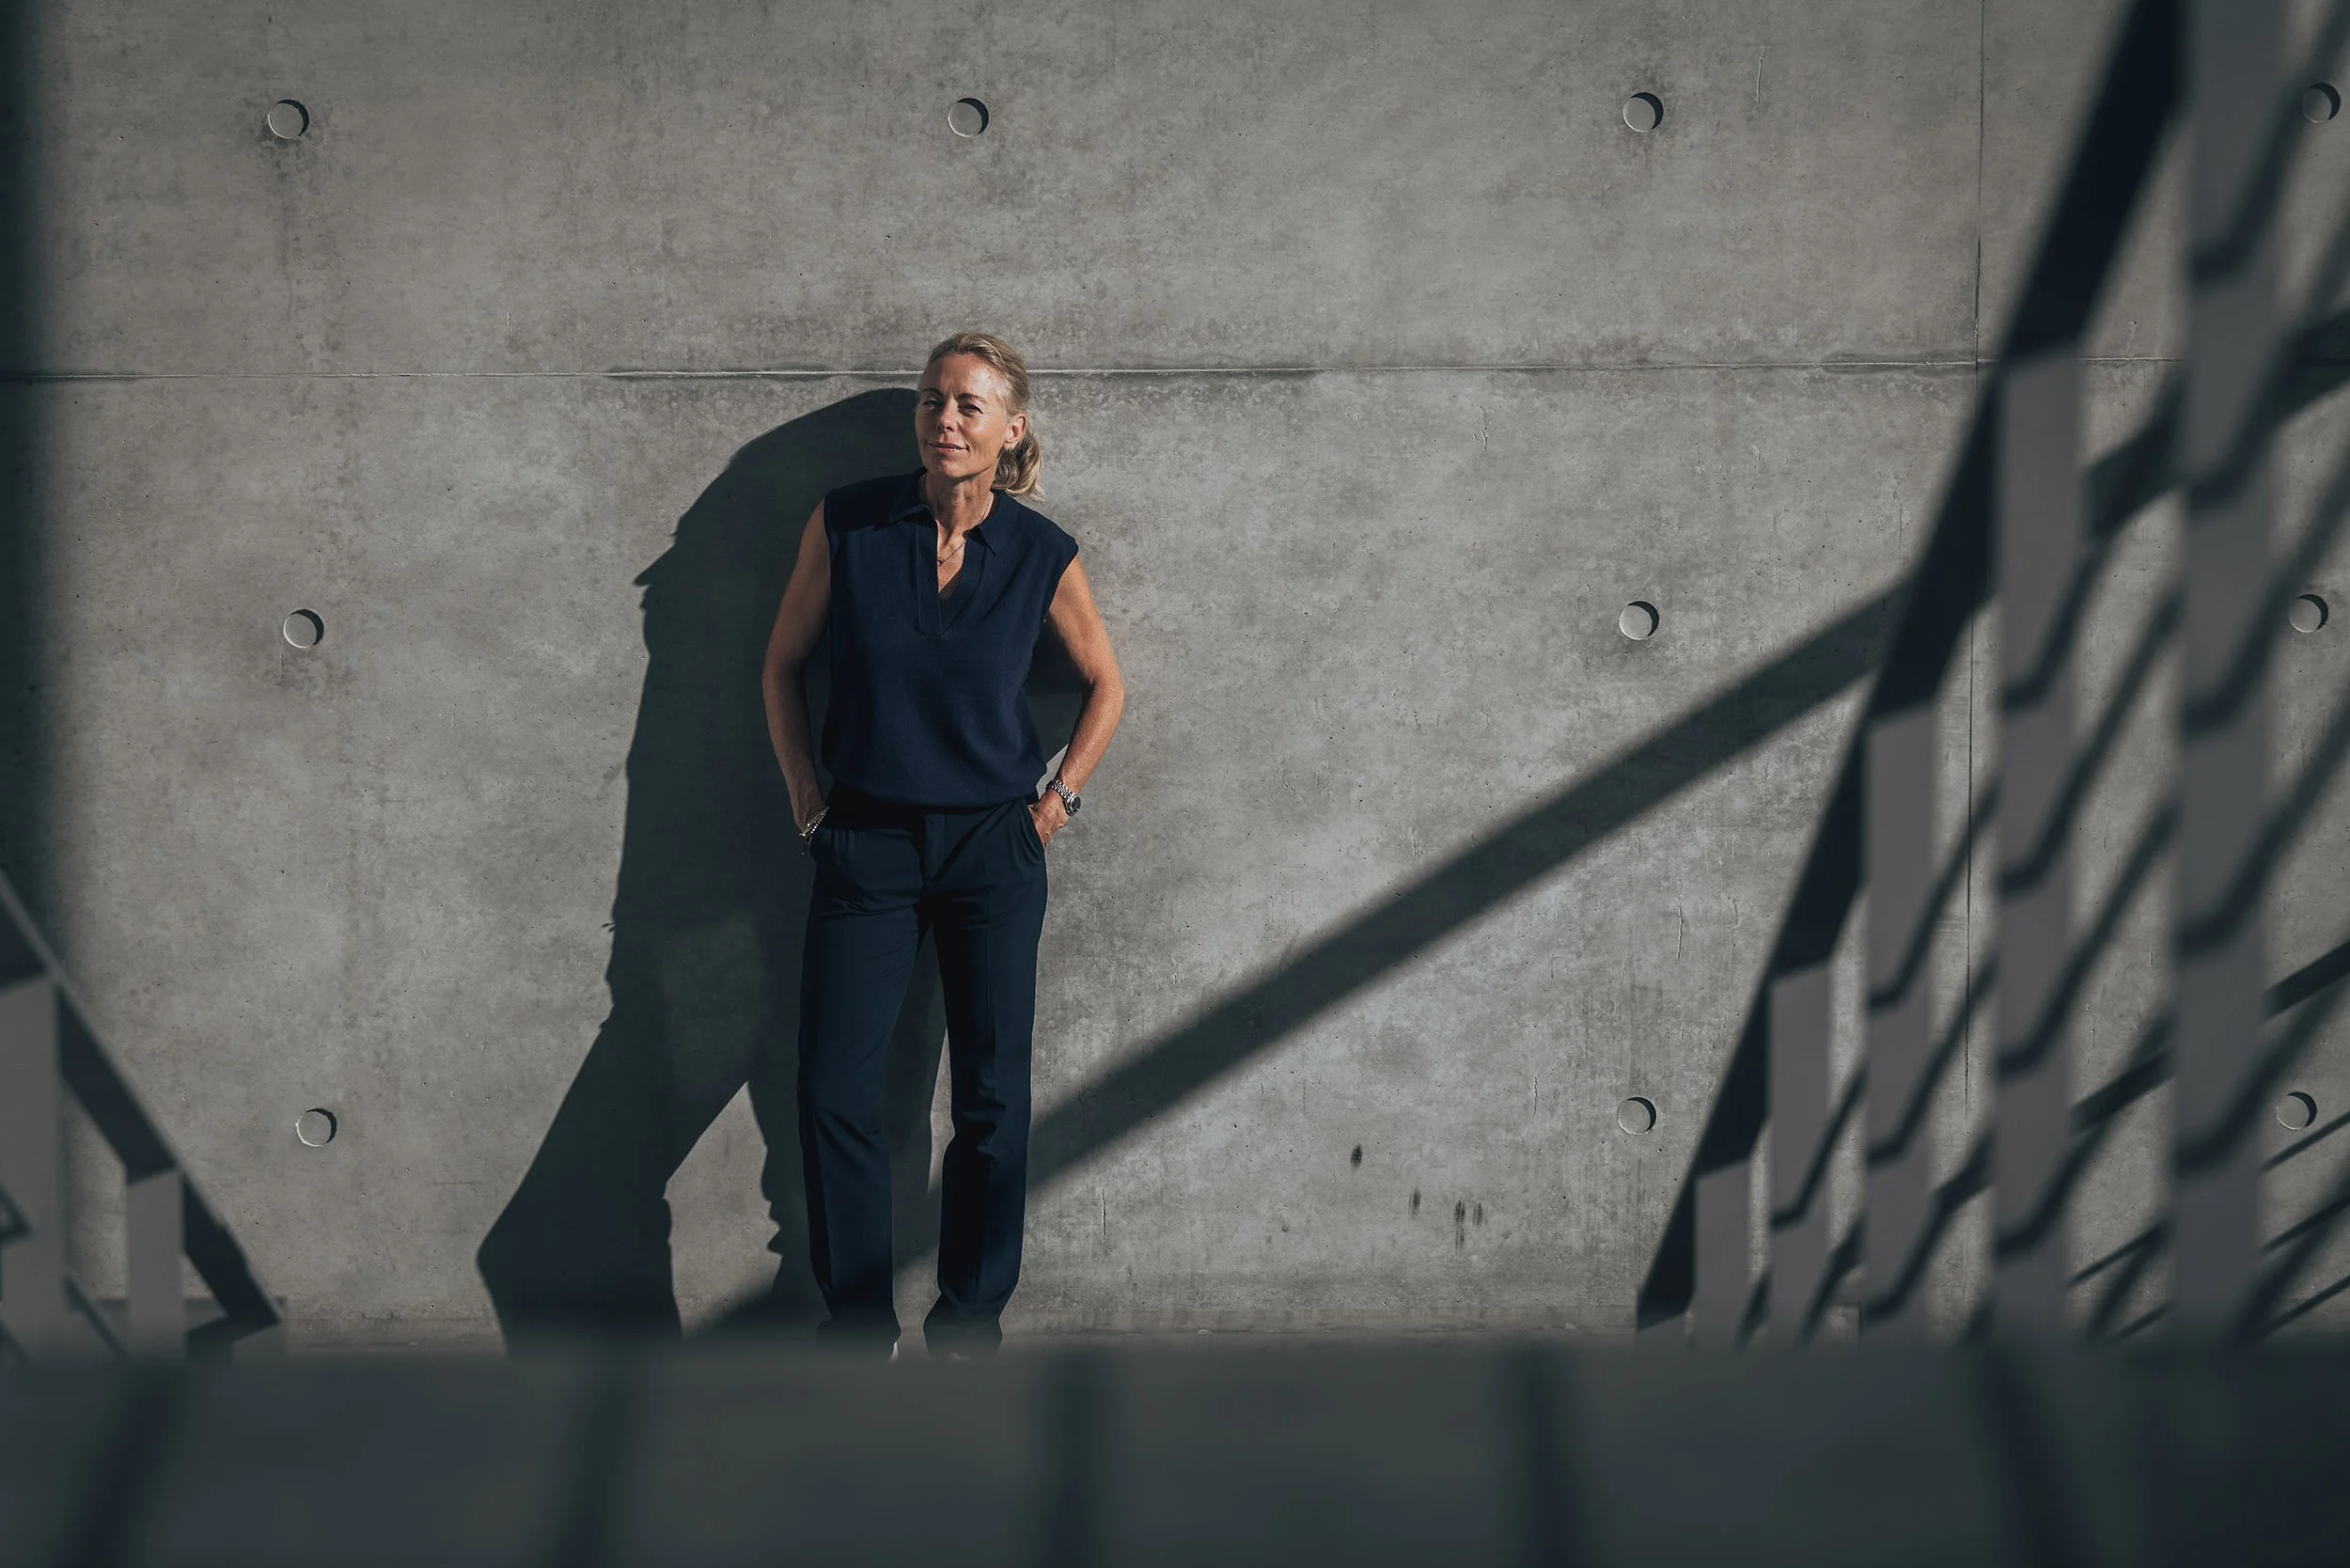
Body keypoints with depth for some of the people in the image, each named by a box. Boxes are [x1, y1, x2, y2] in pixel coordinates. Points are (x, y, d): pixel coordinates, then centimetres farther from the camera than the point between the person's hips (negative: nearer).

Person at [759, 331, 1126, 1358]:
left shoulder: (1042, 555, -3)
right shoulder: (846, 525, -4)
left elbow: (1106, 686, 13)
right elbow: (782, 668, 7)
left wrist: (1059, 799, 6)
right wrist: (808, 804, 4)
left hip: (993, 849, 0)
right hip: (866, 844, 0)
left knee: (991, 1099, 2)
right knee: (833, 1093, -4)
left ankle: (969, 1327, 14)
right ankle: (857, 1323, 10)